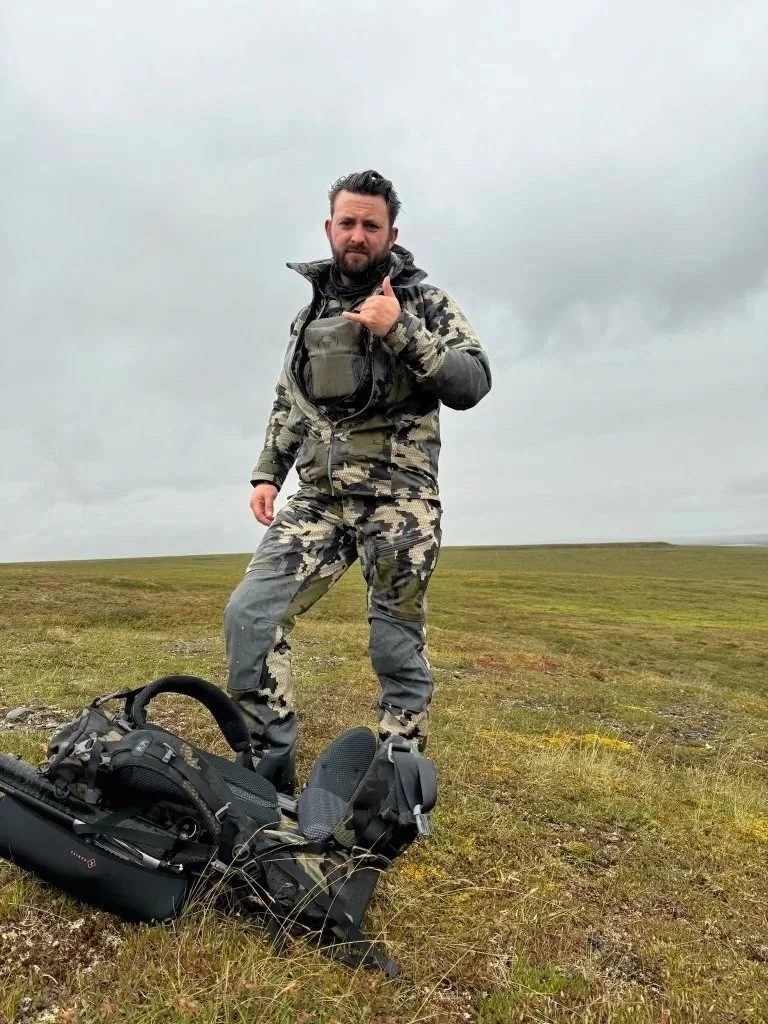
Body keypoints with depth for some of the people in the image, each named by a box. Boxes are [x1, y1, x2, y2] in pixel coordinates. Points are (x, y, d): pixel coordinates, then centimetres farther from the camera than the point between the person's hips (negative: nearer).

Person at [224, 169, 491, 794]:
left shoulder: (425, 303, 4)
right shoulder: (311, 312, 18)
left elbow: (472, 383, -9)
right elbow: (287, 405, 23)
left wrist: (400, 332, -19)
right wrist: (267, 474, 11)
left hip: (398, 499, -4)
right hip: (318, 497, 5)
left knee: (398, 649, 1)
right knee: (249, 614, -10)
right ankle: (268, 771, 3)